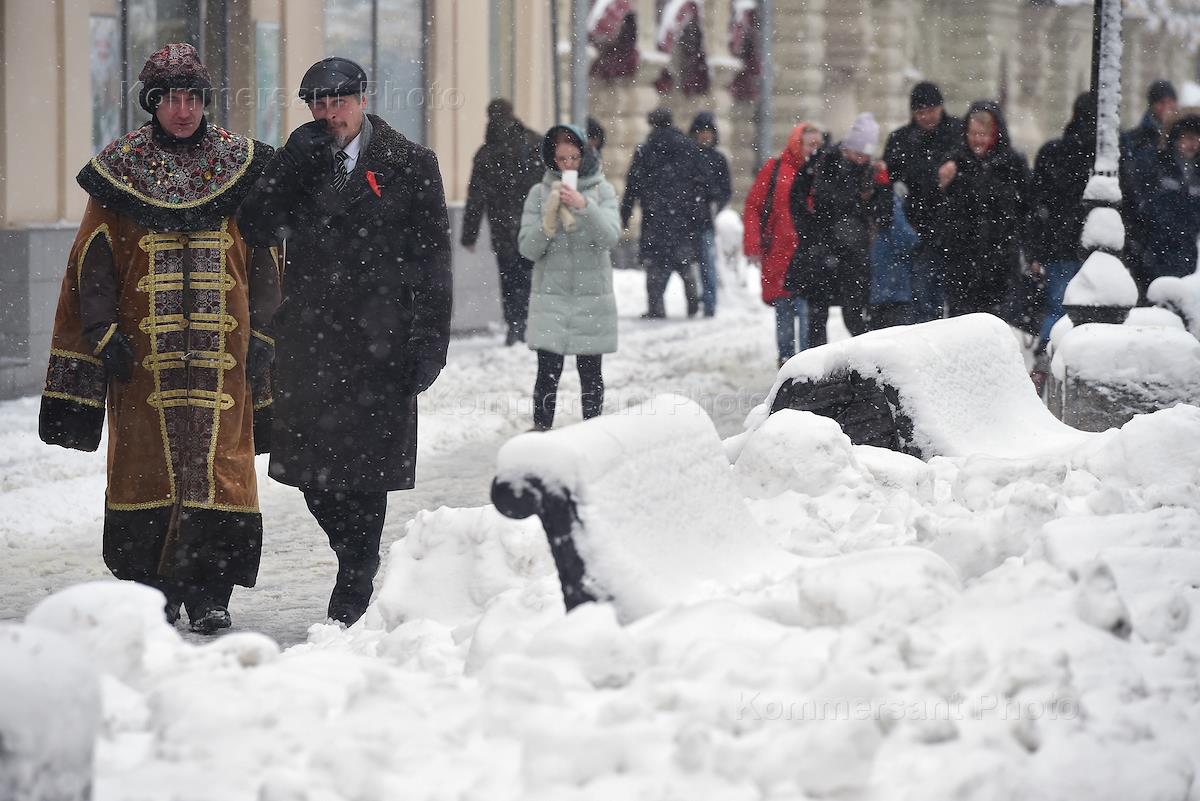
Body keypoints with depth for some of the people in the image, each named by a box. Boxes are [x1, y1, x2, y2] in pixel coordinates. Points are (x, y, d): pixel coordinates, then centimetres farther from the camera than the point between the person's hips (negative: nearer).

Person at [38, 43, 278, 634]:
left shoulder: (241, 168, 9)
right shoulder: (121, 170, 6)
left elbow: (264, 262, 12)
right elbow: (92, 262, 5)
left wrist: (260, 337, 5)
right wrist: (104, 334, -4)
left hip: (222, 351, 0)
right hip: (143, 353, 0)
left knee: (218, 464, -6)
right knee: (149, 464, 0)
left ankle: (208, 594, -2)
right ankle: (152, 590, 9)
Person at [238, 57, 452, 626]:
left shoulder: (409, 166, 2)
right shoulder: (297, 163, 13)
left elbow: (431, 258, 0)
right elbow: (259, 228, 1)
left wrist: (429, 340, -7)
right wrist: (294, 166, -10)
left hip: (378, 343, -4)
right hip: (309, 339, 4)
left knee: (366, 468, -2)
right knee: (312, 467, 4)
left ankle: (354, 591, 8)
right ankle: (357, 566, 24)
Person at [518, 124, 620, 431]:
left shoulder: (602, 191, 3)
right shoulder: (539, 193, 3)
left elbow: (610, 236, -12)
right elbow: (528, 249, -1)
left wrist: (584, 206, -24)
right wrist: (548, 222, -17)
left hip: (592, 295, 0)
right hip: (550, 295, 0)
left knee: (591, 374, 7)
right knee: (548, 373, -6)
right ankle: (541, 430, -1)